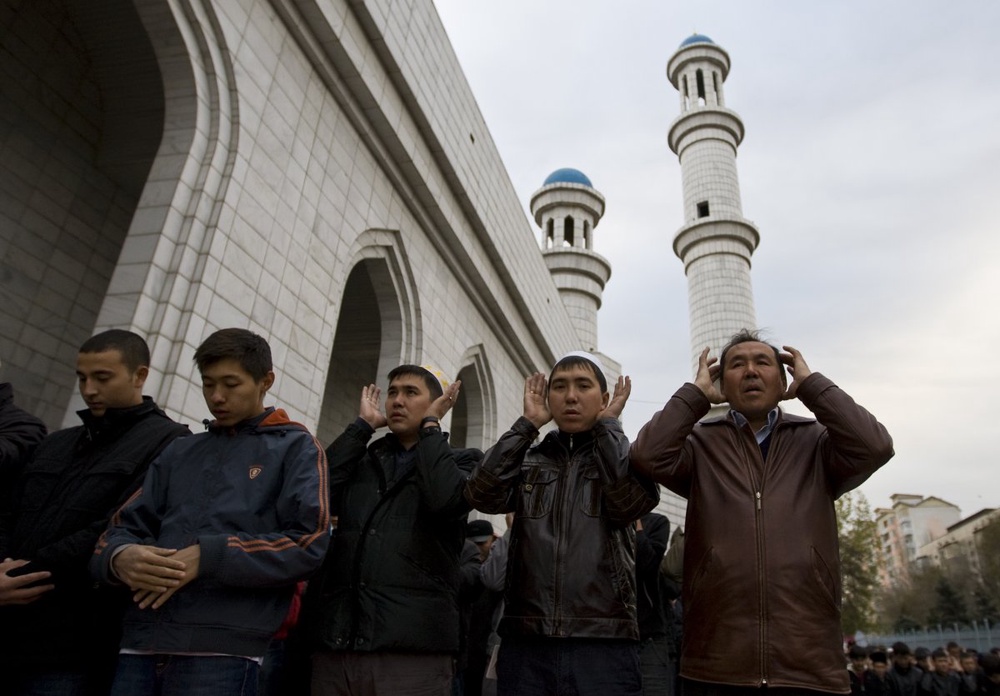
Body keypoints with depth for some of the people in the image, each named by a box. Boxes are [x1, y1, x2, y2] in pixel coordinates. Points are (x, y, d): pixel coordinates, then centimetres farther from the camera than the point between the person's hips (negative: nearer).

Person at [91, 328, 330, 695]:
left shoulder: (295, 448, 3)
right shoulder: (178, 452, 19)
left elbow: (308, 544, -7)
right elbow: (124, 527, 13)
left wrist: (206, 557, -15)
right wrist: (120, 556, -11)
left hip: (223, 647, -4)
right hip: (142, 641, 5)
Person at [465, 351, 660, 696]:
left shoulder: (624, 457, 7)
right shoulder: (527, 460, 11)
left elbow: (635, 500, -15)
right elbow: (482, 494, -8)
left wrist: (608, 424, -5)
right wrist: (527, 423, -3)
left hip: (603, 643, -1)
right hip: (525, 643, 2)